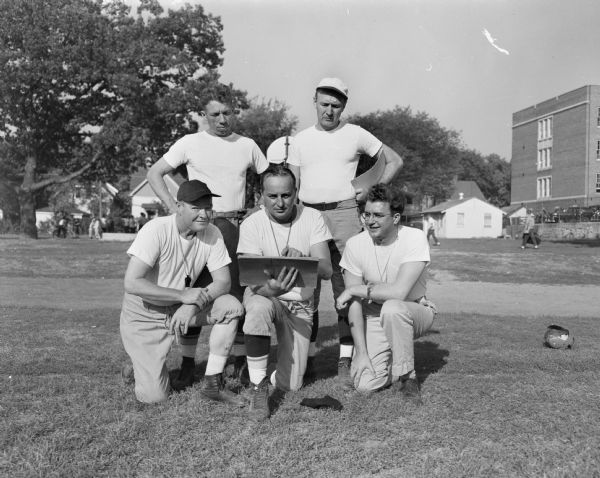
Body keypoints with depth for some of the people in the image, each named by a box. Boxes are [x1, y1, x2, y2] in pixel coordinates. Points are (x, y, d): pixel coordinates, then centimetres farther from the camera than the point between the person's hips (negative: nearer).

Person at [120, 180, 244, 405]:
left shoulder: (212, 234, -10)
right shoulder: (156, 230, -25)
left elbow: (223, 282, -10)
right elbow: (132, 283, -30)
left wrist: (193, 305, -28)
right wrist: (183, 295, -32)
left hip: (180, 308, 5)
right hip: (144, 314, -4)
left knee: (232, 306, -21)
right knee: (154, 396, -11)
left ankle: (213, 382, -9)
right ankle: (140, 364, 26)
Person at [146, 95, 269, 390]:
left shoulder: (247, 145, 11)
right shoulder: (190, 143, 4)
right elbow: (154, 173, 6)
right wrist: (174, 208, -5)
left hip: (236, 226, 2)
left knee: (239, 293, 3)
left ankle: (241, 361, 15)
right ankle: (187, 365, 8)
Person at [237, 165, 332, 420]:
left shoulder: (312, 218, -9)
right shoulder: (251, 224, -13)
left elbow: (326, 270, -18)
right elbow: (254, 283, -19)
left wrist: (301, 259, -41)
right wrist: (271, 289, -44)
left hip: (300, 303, 2)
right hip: (264, 294, -1)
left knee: (290, 384, -7)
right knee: (258, 308, -40)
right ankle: (257, 387, -21)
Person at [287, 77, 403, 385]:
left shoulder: (355, 134, 7)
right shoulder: (301, 139, 13)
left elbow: (394, 161, 13)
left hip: (344, 214, -2)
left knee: (346, 287, -4)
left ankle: (345, 360, 2)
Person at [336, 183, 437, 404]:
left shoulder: (415, 238, -20)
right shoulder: (355, 244, -11)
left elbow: (399, 291, -31)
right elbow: (354, 303, -11)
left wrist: (356, 290, -21)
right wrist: (361, 351, -16)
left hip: (414, 312, -2)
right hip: (374, 318, 2)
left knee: (391, 307, -38)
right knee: (366, 384, -17)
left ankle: (405, 377, -14)